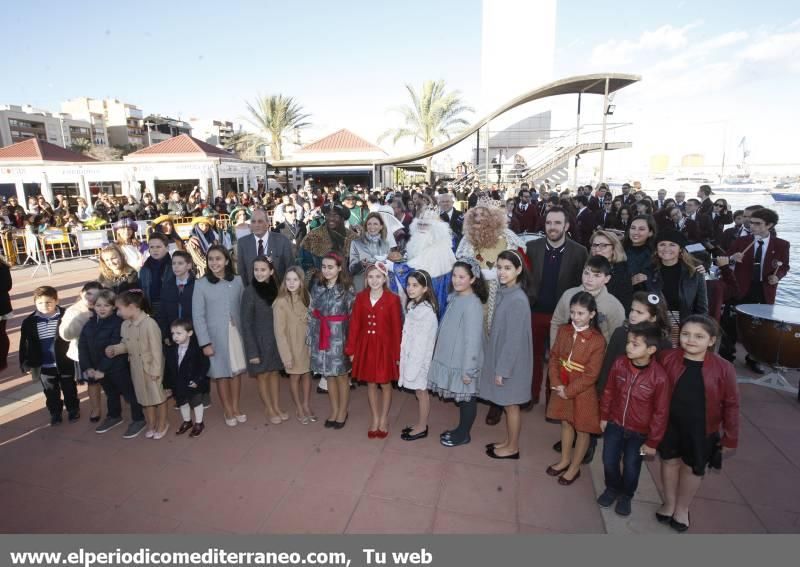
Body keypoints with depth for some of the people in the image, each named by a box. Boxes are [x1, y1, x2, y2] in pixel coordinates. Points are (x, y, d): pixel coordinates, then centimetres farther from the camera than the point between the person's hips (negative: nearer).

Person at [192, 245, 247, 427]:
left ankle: (236, 407, 29)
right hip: (216, 336, -2)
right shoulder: (201, 284, -7)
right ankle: (227, 410, 26)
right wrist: (205, 342, -10)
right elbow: (198, 316, -7)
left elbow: (243, 308, 4)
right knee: (221, 373, 9)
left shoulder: (237, 281, -1)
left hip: (236, 333, 2)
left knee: (236, 371, 11)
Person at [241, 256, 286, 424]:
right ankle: (269, 409, 26)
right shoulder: (250, 292, -14)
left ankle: (277, 407, 28)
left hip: (276, 338, 4)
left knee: (275, 372, 14)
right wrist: (252, 351, -15)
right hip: (259, 340, -4)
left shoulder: (274, 288, -1)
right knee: (263, 375, 10)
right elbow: (246, 324, -13)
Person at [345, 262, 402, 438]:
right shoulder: (360, 298, 0)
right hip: (365, 346, 3)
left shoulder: (392, 299, -10)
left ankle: (384, 420, 30)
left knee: (385, 384, 11)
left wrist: (397, 354, -8)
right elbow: (354, 325, 1)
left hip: (384, 347, -3)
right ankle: (375, 420, 30)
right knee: (371, 384, 14)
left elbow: (397, 328, -8)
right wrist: (351, 349, 1)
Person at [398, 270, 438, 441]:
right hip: (411, 355, 8)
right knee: (419, 391, 18)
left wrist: (414, 363, -19)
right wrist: (404, 356, 8)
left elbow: (423, 340, -21)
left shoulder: (427, 311, -21)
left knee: (421, 392, 7)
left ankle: (422, 428, 21)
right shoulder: (412, 306, 6)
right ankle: (421, 423, 31)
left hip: (420, 357, -8)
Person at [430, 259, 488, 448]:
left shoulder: (473, 304, -22)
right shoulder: (454, 297, 4)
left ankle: (464, 435, 27)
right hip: (451, 358, 8)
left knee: (467, 398, 10)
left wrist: (468, 369, -19)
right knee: (460, 397, 21)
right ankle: (461, 429, 37)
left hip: (463, 362, -8)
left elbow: (473, 339, -22)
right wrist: (442, 353, 17)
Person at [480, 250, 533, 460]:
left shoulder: (518, 299, -23)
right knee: (507, 405, 20)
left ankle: (513, 448, 27)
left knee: (511, 405, 9)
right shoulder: (504, 293, 2)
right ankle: (509, 442, 36)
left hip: (511, 362, -8)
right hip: (499, 356, 8)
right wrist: (497, 364, 14)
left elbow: (515, 338, -22)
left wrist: (502, 369, -17)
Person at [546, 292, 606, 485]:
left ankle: (574, 467, 32)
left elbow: (591, 375, -19)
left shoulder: (597, 340, -21)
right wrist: (556, 383, -10)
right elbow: (554, 357, 0)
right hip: (562, 388, 5)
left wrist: (569, 391, -16)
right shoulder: (563, 330, -6)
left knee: (582, 430, 13)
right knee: (566, 423, 22)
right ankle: (564, 460, 41)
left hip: (583, 392, -4)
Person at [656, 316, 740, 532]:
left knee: (693, 468, 17)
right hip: (670, 424, 1)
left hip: (702, 430, -1)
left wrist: (730, 437, -2)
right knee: (670, 462, 18)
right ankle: (669, 503, 42)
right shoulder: (667, 358, -15)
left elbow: (731, 404, -7)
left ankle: (682, 508, 41)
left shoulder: (723, 368, -17)